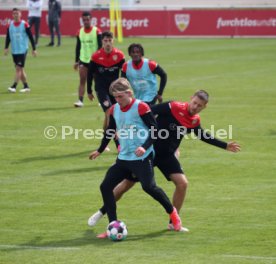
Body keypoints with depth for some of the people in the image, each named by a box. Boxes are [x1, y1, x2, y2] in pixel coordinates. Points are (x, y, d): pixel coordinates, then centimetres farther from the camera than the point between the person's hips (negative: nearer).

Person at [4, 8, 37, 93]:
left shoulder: (24, 24, -6)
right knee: (19, 69, 9)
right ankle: (26, 86, 17)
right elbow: (8, 37, 7)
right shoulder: (10, 25, 5)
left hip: (23, 50, -5)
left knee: (19, 68, -11)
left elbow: (31, 37, -3)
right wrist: (6, 48, -4)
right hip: (14, 51, 5)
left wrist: (34, 49, -3)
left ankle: (14, 86, -16)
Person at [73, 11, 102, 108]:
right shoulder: (80, 32, 4)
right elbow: (78, 47, 11)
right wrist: (76, 61, 9)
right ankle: (80, 100, -13)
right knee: (82, 80, -9)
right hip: (83, 60, 2)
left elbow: (100, 46, -7)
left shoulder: (97, 31, -8)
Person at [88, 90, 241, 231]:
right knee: (127, 183, -1)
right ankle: (101, 212, 17)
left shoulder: (195, 121, 0)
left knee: (182, 183, -10)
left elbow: (204, 137, 20)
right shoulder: (173, 108, -20)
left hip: (167, 156, 5)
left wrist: (225, 146, 22)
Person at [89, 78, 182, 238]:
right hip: (124, 157, 7)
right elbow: (110, 131, 23)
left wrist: (145, 147, -24)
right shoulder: (114, 110, 7)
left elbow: (155, 129, -11)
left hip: (142, 157, -7)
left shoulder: (141, 107, -12)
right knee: (106, 186, -2)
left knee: (149, 186, -17)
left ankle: (172, 212, 10)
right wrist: (100, 151, 30)